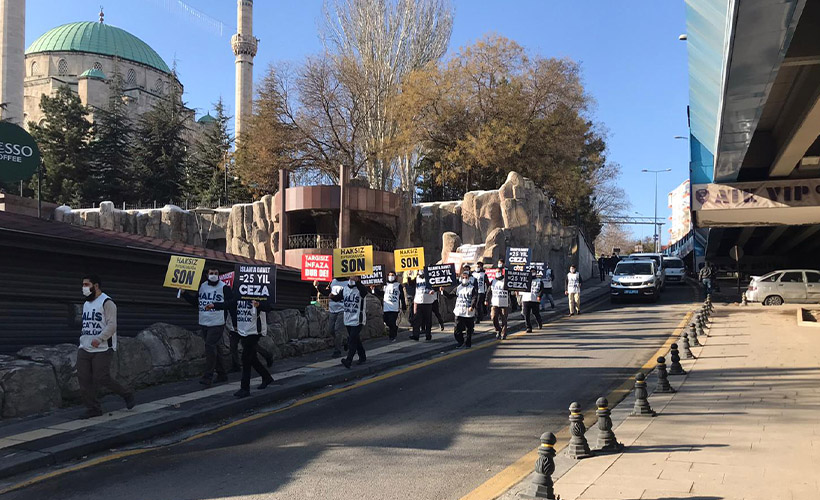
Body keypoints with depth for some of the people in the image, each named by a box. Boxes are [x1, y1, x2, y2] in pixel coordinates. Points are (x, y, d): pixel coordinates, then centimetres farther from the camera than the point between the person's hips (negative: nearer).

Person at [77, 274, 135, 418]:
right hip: (84, 348, 8)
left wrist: (99, 338, -28)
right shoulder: (86, 304, 18)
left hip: (102, 349, -8)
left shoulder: (107, 302, -8)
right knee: (84, 379, 0)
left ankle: (127, 395, 12)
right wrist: (83, 338, 19)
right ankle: (93, 408, 10)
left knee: (102, 379, -10)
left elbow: (112, 325, -17)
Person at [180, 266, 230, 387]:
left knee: (210, 347, -15)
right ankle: (221, 374, 23)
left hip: (217, 324, -6)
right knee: (213, 349, 12)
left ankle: (207, 377, -13)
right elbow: (196, 302, 18)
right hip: (203, 324, 6)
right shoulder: (202, 286, 10)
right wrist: (184, 294, 9)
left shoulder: (224, 287, -6)